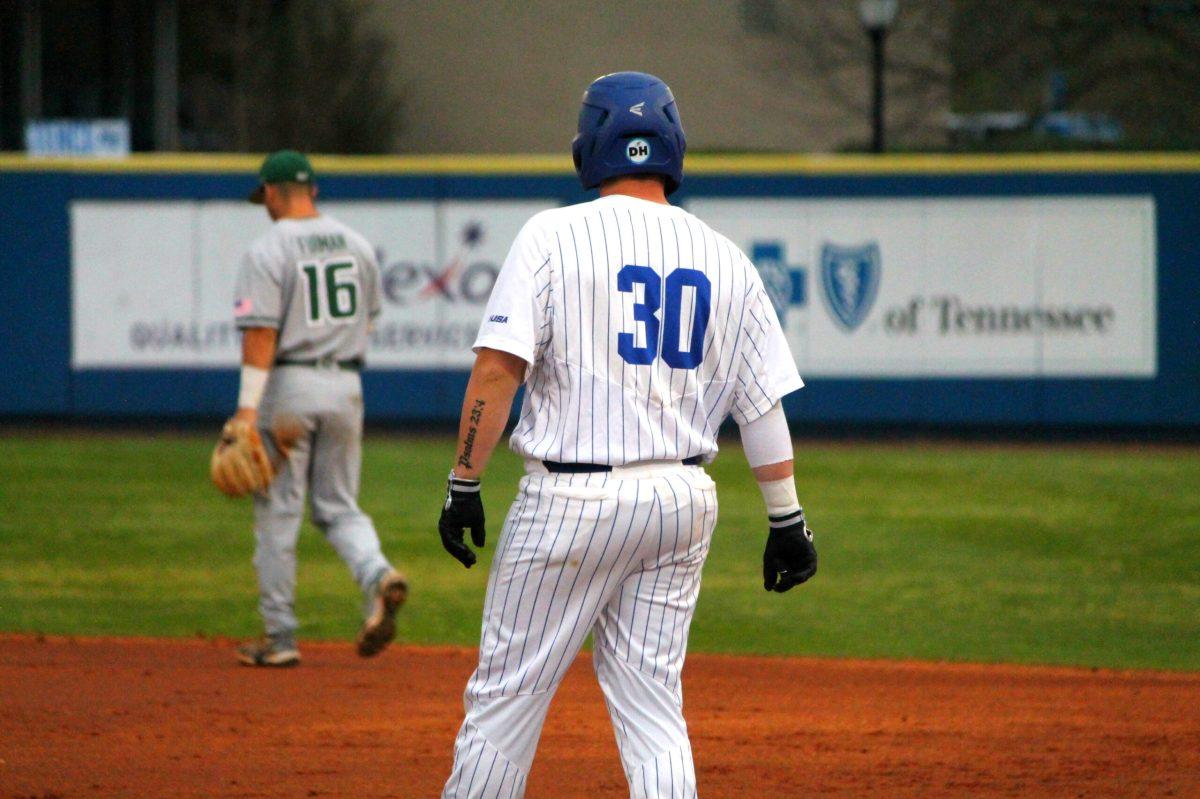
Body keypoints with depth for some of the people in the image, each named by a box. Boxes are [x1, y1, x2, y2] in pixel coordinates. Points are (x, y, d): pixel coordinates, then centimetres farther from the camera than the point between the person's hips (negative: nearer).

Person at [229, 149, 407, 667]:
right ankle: (379, 576, -17)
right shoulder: (356, 245, 8)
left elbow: (261, 332, -17)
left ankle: (280, 638, 8)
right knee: (338, 506, 13)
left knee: (277, 512, 5)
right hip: (345, 384, 5)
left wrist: (248, 407, -19)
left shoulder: (268, 252, -10)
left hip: (288, 384, -5)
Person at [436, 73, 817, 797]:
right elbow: (764, 400, 8)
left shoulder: (555, 236, -5)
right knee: (654, 706, 7)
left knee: (506, 693, 4)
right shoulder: (725, 259, 7)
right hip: (686, 501, 4)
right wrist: (787, 518, 13)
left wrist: (464, 484, -8)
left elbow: (499, 367, -13)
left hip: (572, 496, -4)